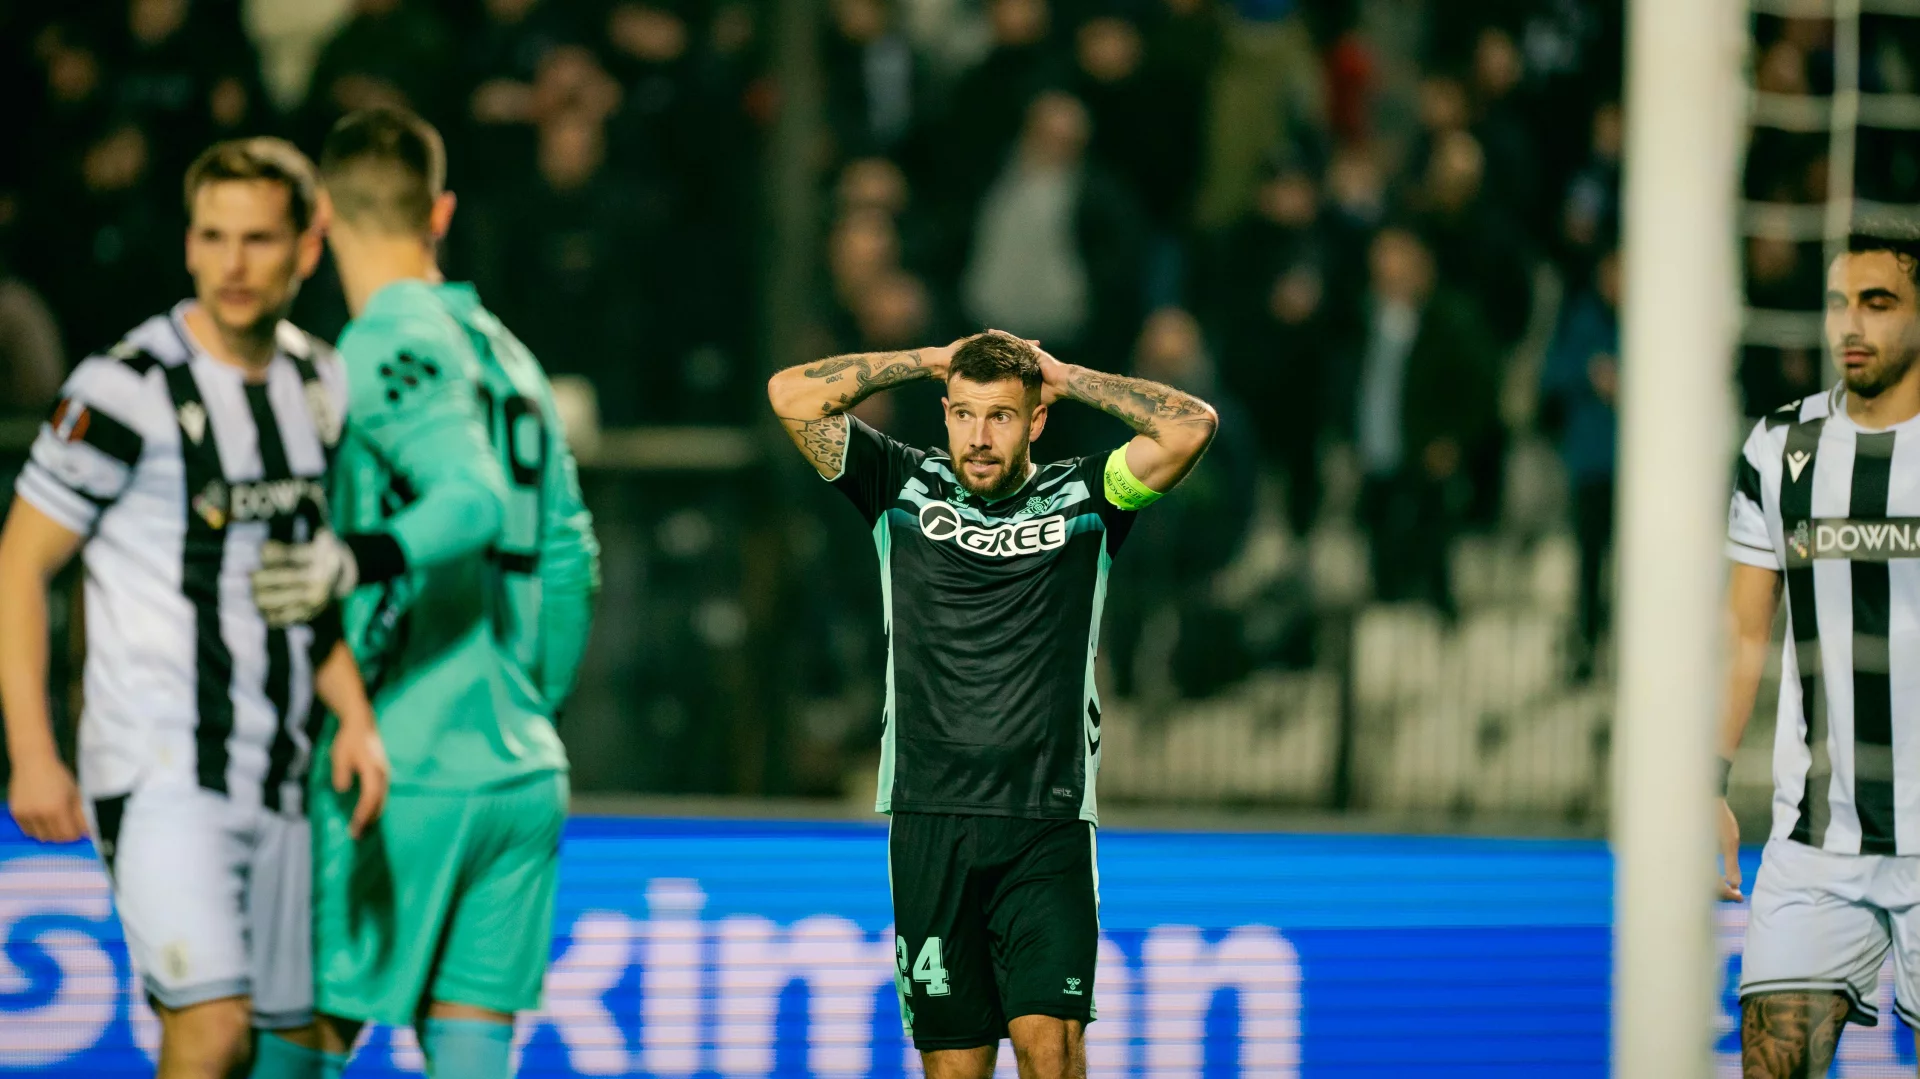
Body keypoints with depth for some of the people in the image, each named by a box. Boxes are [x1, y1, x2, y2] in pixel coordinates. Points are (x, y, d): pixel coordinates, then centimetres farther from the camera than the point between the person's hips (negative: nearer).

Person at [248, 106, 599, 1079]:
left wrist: (357, 561, -41)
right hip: (520, 776, 7)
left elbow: (472, 498, -24)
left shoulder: (390, 349, -8)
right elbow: (567, 553, 20)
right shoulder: (506, 351, 15)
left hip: (402, 777, -7)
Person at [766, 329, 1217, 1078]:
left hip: (1046, 826, -1)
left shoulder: (1080, 501, 6)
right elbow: (793, 395, 3)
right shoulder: (904, 489, 9)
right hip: (929, 824, 1)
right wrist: (930, 362, 7)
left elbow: (1190, 426, -7)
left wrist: (1064, 377, 2)